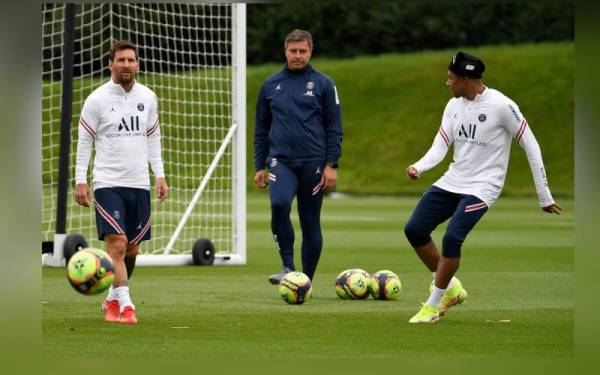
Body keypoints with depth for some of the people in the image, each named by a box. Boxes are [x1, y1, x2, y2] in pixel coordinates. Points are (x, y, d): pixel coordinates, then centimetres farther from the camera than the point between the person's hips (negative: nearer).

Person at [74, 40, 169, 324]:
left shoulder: (147, 98, 8)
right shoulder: (97, 99, -4)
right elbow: (84, 142, -1)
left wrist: (160, 175, 11)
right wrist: (80, 181, -6)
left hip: (139, 184, 5)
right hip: (108, 182, -5)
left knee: (132, 249, 8)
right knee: (117, 243, -16)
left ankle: (112, 300, 25)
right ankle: (125, 305, -18)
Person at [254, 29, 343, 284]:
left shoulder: (323, 84, 3)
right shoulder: (271, 85, 10)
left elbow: (334, 128, 2)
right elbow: (261, 129, 16)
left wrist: (332, 165, -6)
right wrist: (260, 166, 11)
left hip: (313, 163, -1)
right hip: (281, 160, 1)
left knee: (310, 223, 3)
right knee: (279, 204, -26)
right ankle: (288, 267, -17)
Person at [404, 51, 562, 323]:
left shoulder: (501, 106, -15)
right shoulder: (454, 106, 5)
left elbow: (530, 146, -9)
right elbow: (440, 147, 5)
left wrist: (544, 196, -7)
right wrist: (418, 168, -18)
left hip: (482, 187, -7)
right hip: (452, 182, 7)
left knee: (452, 238, -23)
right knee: (414, 229, 0)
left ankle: (433, 306, -8)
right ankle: (451, 288, 15)